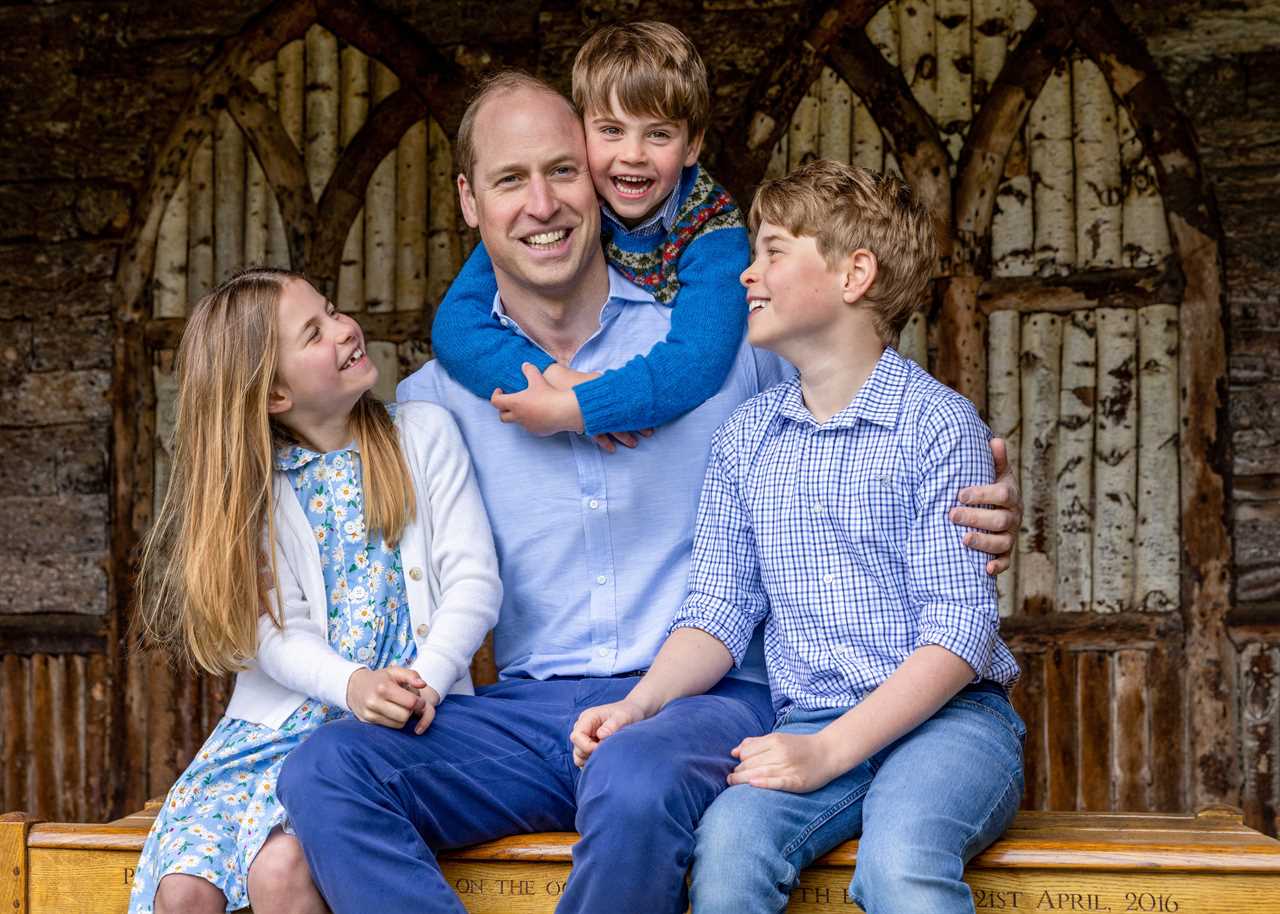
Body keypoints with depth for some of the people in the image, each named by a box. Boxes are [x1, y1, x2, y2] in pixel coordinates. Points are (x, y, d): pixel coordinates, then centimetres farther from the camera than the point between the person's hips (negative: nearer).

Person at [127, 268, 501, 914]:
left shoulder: (424, 434, 5)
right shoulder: (254, 486, 7)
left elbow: (474, 582, -2)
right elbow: (277, 631, -4)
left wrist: (423, 684, -20)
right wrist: (353, 685, -26)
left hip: (401, 720, -2)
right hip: (280, 722, 3)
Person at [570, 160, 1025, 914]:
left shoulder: (940, 423, -4)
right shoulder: (745, 440, 13)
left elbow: (960, 630, -10)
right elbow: (721, 609, 11)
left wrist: (829, 751, -19)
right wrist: (640, 704, -8)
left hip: (948, 716, -3)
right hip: (809, 725, 3)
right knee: (729, 843, -29)